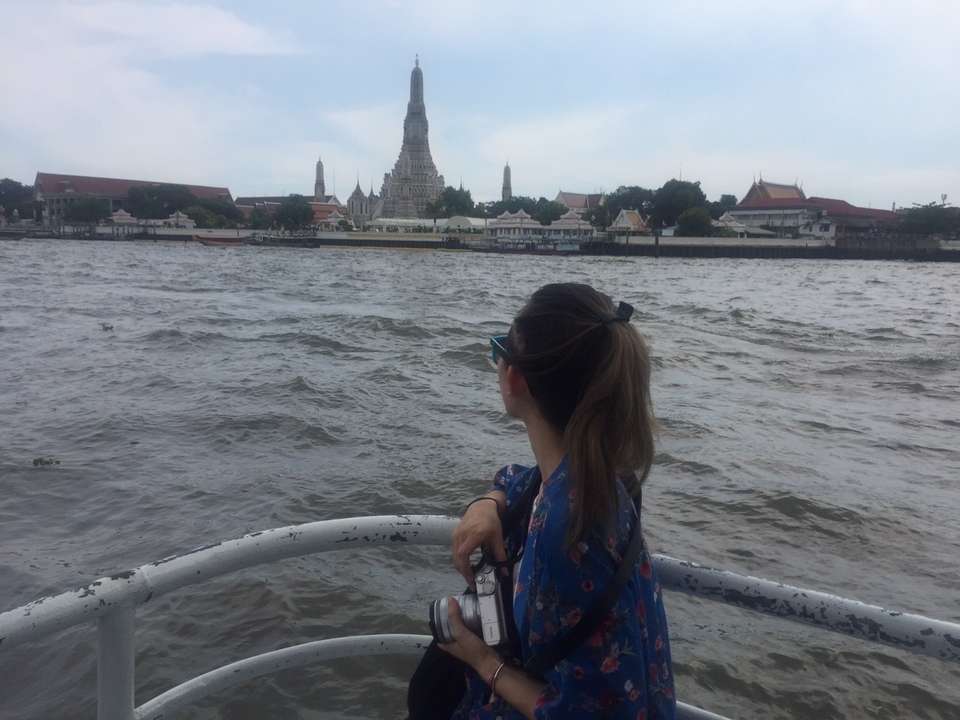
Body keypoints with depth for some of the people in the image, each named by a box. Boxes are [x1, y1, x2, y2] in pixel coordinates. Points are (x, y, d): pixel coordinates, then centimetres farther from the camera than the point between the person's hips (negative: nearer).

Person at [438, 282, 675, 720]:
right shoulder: (583, 468, -10)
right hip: (551, 679, 7)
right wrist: (487, 505, -7)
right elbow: (516, 481, 13)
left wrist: (484, 661, -17)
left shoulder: (571, 531, -33)